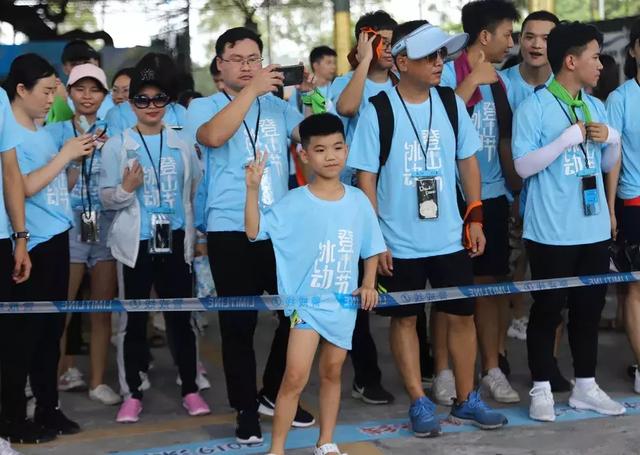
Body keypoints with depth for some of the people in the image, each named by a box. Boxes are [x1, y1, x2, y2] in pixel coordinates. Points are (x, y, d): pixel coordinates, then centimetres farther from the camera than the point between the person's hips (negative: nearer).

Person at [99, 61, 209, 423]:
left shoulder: (182, 143, 5)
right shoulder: (117, 145, -1)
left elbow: (197, 189, 12)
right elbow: (106, 198, -3)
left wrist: (197, 232, 10)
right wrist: (126, 189, -22)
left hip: (176, 242, 2)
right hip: (136, 244, -1)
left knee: (181, 316, 6)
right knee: (134, 320, 4)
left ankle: (191, 389, 15)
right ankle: (132, 394, 12)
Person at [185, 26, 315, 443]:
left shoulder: (278, 106, 14)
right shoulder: (204, 107, 2)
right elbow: (213, 136, -20)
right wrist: (251, 90, -22)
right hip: (231, 231, -4)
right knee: (239, 323, 1)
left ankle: (274, 394, 25)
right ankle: (246, 409, 13)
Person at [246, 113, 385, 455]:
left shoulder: (358, 200, 2)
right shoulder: (294, 203, -8)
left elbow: (371, 248, 11)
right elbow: (254, 231, -13)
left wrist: (368, 284, -2)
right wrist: (253, 189, -22)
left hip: (343, 303, 4)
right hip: (306, 300, -4)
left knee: (332, 373, 15)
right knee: (295, 377, -11)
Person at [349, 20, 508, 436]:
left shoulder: (451, 103, 1)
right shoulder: (378, 111, -10)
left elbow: (467, 161, 9)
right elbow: (366, 177, -7)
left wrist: (475, 217, 4)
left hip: (451, 236, 3)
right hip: (399, 242, -3)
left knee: (462, 315, 8)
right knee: (404, 319, 6)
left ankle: (467, 400, 23)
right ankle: (420, 404, 18)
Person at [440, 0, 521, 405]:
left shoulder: (498, 81, 13)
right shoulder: (448, 74, -7)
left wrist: (518, 186, 14)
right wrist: (471, 83, -18)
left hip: (492, 196, 6)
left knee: (490, 283, 9)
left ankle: (492, 369, 16)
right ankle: (443, 372, 11)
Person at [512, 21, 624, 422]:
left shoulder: (596, 106, 10)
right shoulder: (534, 107, -9)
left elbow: (609, 164, 16)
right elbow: (523, 165, -15)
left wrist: (612, 138, -5)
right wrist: (572, 135, -18)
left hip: (594, 228, 6)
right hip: (552, 231, -6)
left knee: (589, 307, 12)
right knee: (548, 309, 3)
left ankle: (585, 386, 23)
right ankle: (541, 390, 13)